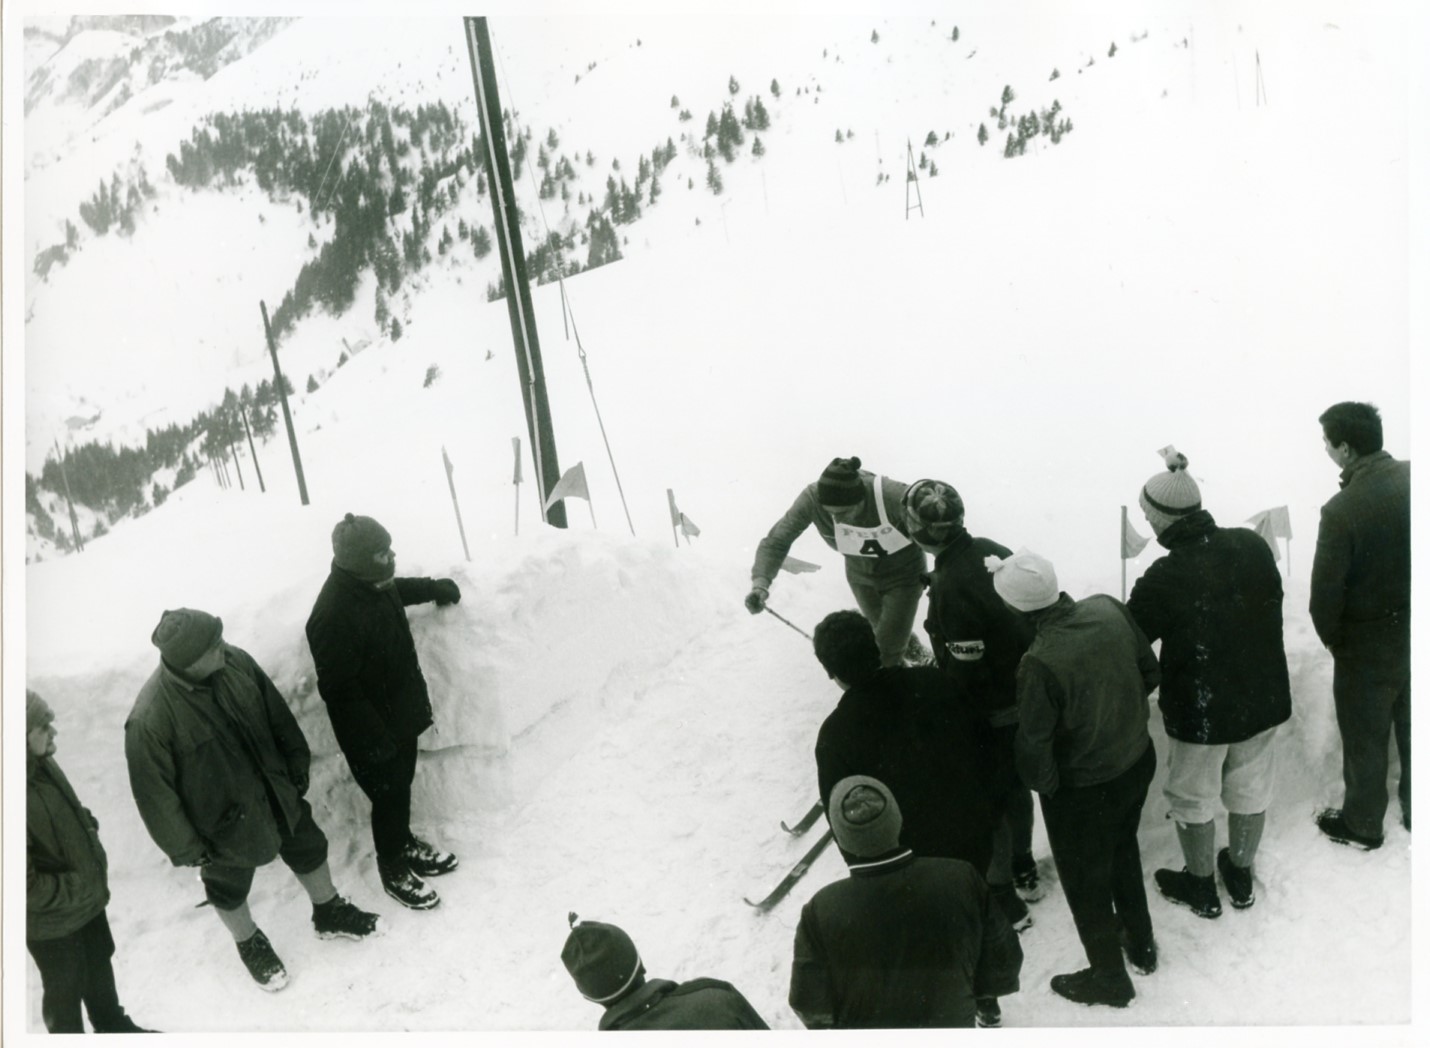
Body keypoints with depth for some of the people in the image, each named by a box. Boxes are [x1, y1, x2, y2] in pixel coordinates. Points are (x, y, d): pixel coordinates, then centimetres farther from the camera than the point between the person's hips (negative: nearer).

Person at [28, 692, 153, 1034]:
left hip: (87, 897, 8)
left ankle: (112, 1024, 51)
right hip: (51, 919, -8)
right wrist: (76, 888, -22)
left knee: (99, 965, 28)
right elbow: (27, 887, -32)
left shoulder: (41, 763, -8)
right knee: (66, 987, 16)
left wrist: (88, 828, -1)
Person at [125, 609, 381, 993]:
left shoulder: (236, 662, -20)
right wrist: (187, 849, -12)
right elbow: (155, 793, -21)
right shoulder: (150, 720, -35)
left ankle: (330, 914, 54)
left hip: (277, 792, 5)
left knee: (308, 849, 25)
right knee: (230, 888, 23)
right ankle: (250, 945, 54)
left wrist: (297, 762, 8)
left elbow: (277, 714, -1)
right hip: (224, 820, -4)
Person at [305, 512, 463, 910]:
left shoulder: (372, 584, -7)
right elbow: (339, 690, -29)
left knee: (402, 785, 25)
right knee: (388, 795, 9)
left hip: (401, 713, 8)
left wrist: (434, 587, 32)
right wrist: (375, 737, -25)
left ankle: (403, 844, 47)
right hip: (370, 731, -8)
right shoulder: (334, 616, -35)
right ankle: (393, 870, 30)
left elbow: (397, 591, 21)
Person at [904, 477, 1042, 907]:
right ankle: (1023, 869, 45)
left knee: (988, 802, 11)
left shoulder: (951, 586, -29)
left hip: (991, 712, -8)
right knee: (1015, 784, 26)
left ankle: (1000, 888, 27)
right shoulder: (992, 552, -5)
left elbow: (965, 668, -25)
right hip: (1026, 692, 8)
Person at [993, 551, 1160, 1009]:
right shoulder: (1108, 608, -16)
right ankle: (1140, 941, 53)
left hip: (1082, 791, -6)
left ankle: (1109, 978, 40)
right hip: (1139, 761, 7)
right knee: (1123, 849, 32)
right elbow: (1150, 672, 0)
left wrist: (1043, 782, -4)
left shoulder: (1039, 663, -34)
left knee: (1086, 882, 19)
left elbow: (1033, 747, -24)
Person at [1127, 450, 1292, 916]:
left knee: (1194, 799, 18)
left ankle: (1201, 887, 36)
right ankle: (1240, 876, 43)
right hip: (1262, 697, 5)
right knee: (1249, 791, 23)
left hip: (1200, 710, -5)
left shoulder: (1163, 580, -25)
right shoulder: (1253, 545, -11)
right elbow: (1270, 608, 5)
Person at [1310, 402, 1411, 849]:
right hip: (1412, 632, 6)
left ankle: (1363, 825, 30)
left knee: (1365, 740, 14)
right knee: (1414, 729, 23)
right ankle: (1416, 812, 41)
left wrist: (1332, 639, -1)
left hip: (1370, 643, -5)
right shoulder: (1411, 478, -10)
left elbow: (1326, 591, -19)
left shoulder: (1342, 510, -27)